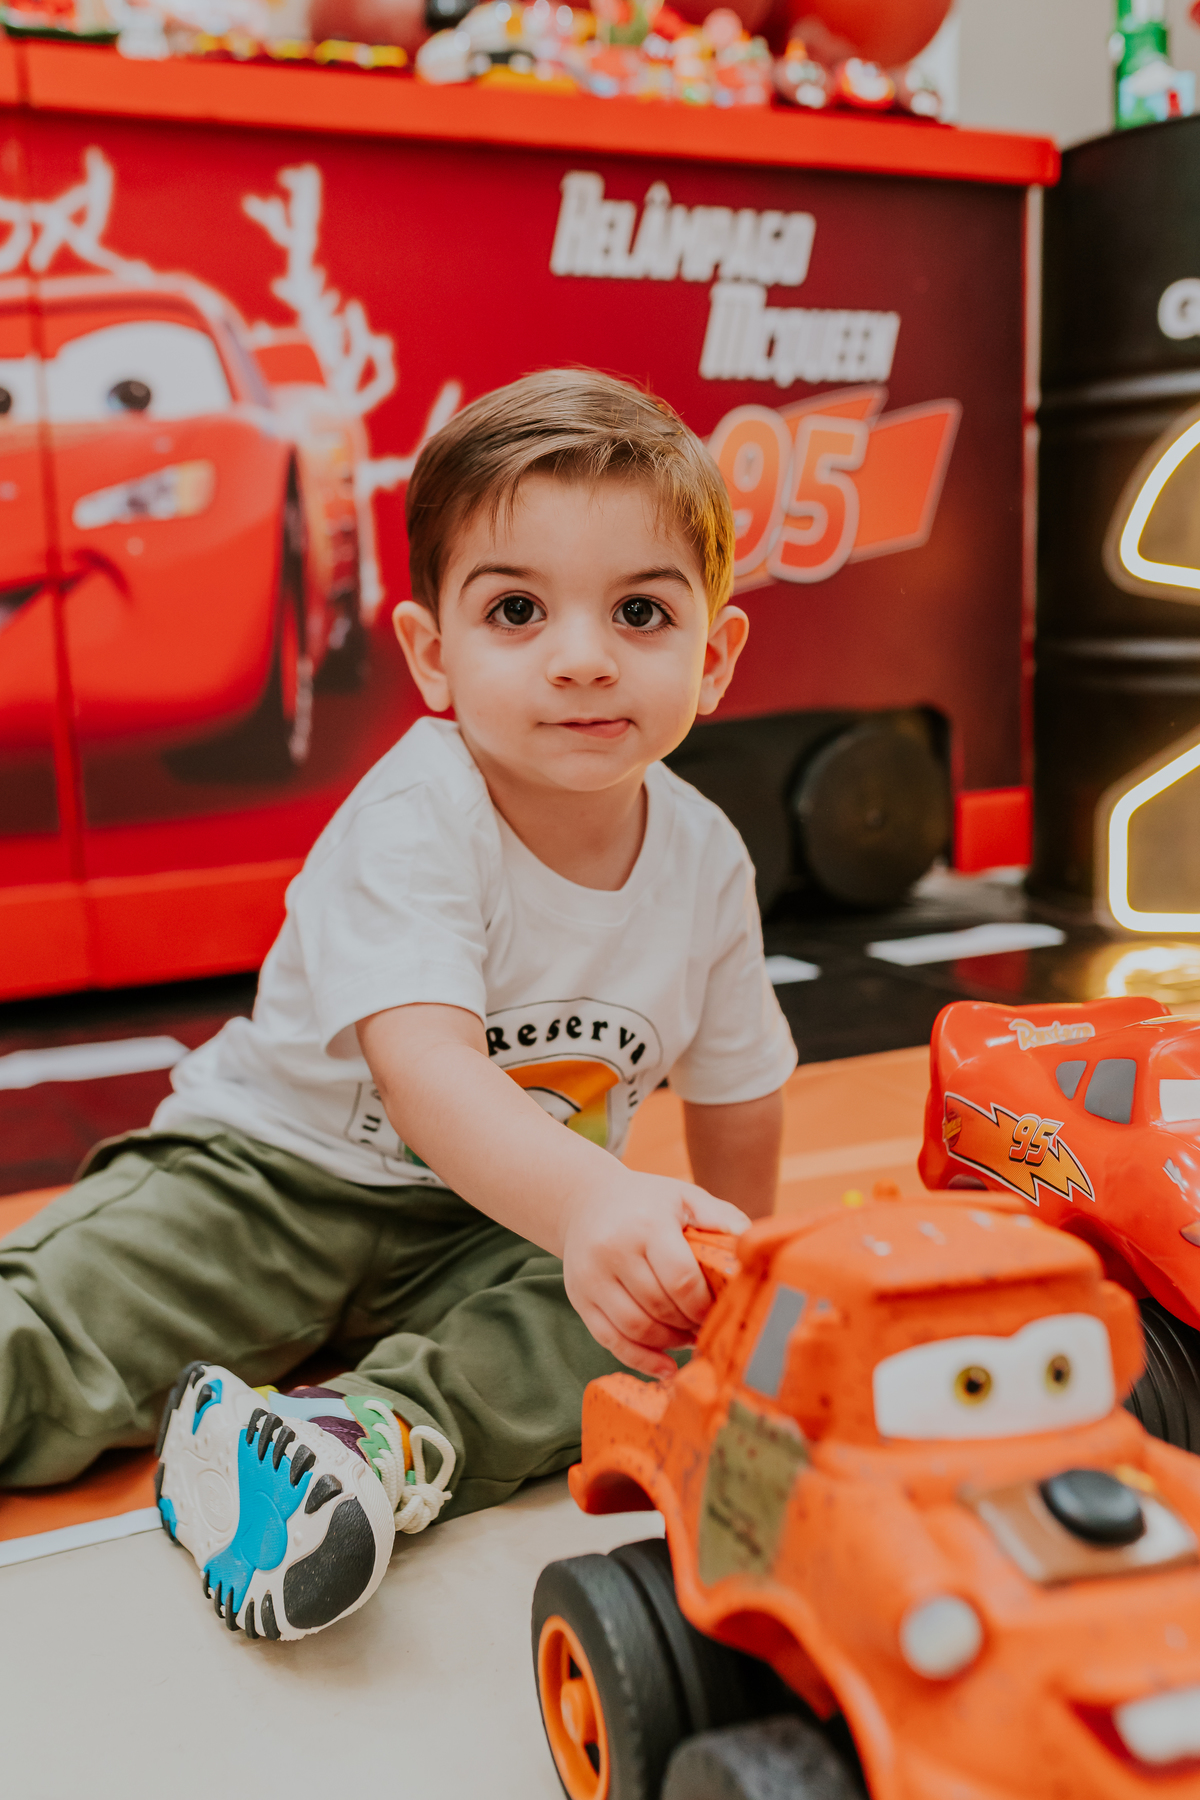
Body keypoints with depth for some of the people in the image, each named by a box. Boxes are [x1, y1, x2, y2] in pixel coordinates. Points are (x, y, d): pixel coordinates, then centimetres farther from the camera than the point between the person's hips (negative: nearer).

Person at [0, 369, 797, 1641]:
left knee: (639, 1326, -26)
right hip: (284, 1162, -3)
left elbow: (734, 1093, 9)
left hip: (516, 1221, 4)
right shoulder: (414, 822, -26)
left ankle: (389, 1439, -38)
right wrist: (591, 1202, -58)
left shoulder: (704, 859, -8)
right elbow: (422, 1069, -41)